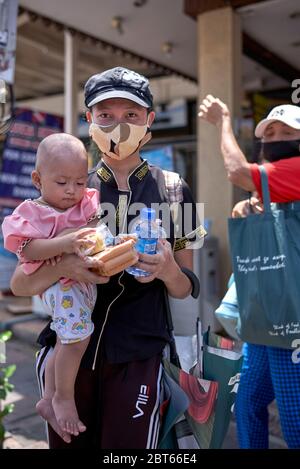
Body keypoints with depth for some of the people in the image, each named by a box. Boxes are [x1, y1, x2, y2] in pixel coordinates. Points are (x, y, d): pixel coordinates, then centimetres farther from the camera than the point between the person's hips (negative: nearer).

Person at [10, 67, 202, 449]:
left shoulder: (173, 191, 1)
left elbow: (184, 289, 6)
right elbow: (20, 285, -1)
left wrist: (167, 269, -18)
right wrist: (64, 265, -22)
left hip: (137, 359, -1)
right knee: (68, 442, 16)